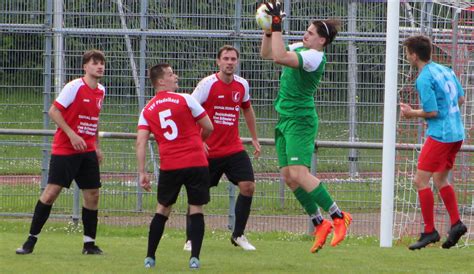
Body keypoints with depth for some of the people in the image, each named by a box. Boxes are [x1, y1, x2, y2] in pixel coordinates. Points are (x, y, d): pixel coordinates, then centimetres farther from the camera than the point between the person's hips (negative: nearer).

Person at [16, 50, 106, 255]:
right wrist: (72, 135, -20)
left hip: (87, 151, 6)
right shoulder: (74, 87, -11)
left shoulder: (101, 91, 11)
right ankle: (31, 240, -1)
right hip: (64, 149, -6)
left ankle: (89, 243, 11)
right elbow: (54, 111, -13)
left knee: (92, 195, 1)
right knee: (52, 191, -9)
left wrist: (97, 146, 19)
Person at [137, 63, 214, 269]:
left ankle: (150, 257, 14)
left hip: (169, 167, 3)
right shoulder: (185, 100, -1)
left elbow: (141, 142, -1)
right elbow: (208, 128, 3)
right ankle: (194, 258, -6)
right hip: (196, 163, -3)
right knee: (196, 209, 4)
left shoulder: (147, 111, 8)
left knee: (162, 209, 15)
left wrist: (142, 173, 0)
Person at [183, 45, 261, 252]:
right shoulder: (207, 84, -11)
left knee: (248, 187, -8)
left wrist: (254, 139, 23)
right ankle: (190, 240, 13)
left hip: (234, 149, 4)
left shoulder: (242, 85, 4)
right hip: (208, 151, -4)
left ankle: (238, 235, 6)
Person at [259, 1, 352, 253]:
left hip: (300, 120, -9)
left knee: (299, 173, -18)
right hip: (285, 118, 9)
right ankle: (320, 224, 12)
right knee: (288, 176, 5)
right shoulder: (300, 48, 9)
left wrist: (277, 24, -28)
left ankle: (338, 217, -8)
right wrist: (268, 29, 3)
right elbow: (267, 54, 18)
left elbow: (280, 57, -32)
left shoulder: (314, 57, -18)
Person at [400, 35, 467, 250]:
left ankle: (429, 231, -3)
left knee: (421, 180, -4)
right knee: (440, 179, 18)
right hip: (456, 132, 9)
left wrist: (412, 113, -1)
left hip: (440, 134, -9)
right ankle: (456, 223, 12)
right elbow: (461, 99, 17)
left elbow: (432, 112, -17)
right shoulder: (445, 70, 10)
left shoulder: (424, 79, -15)